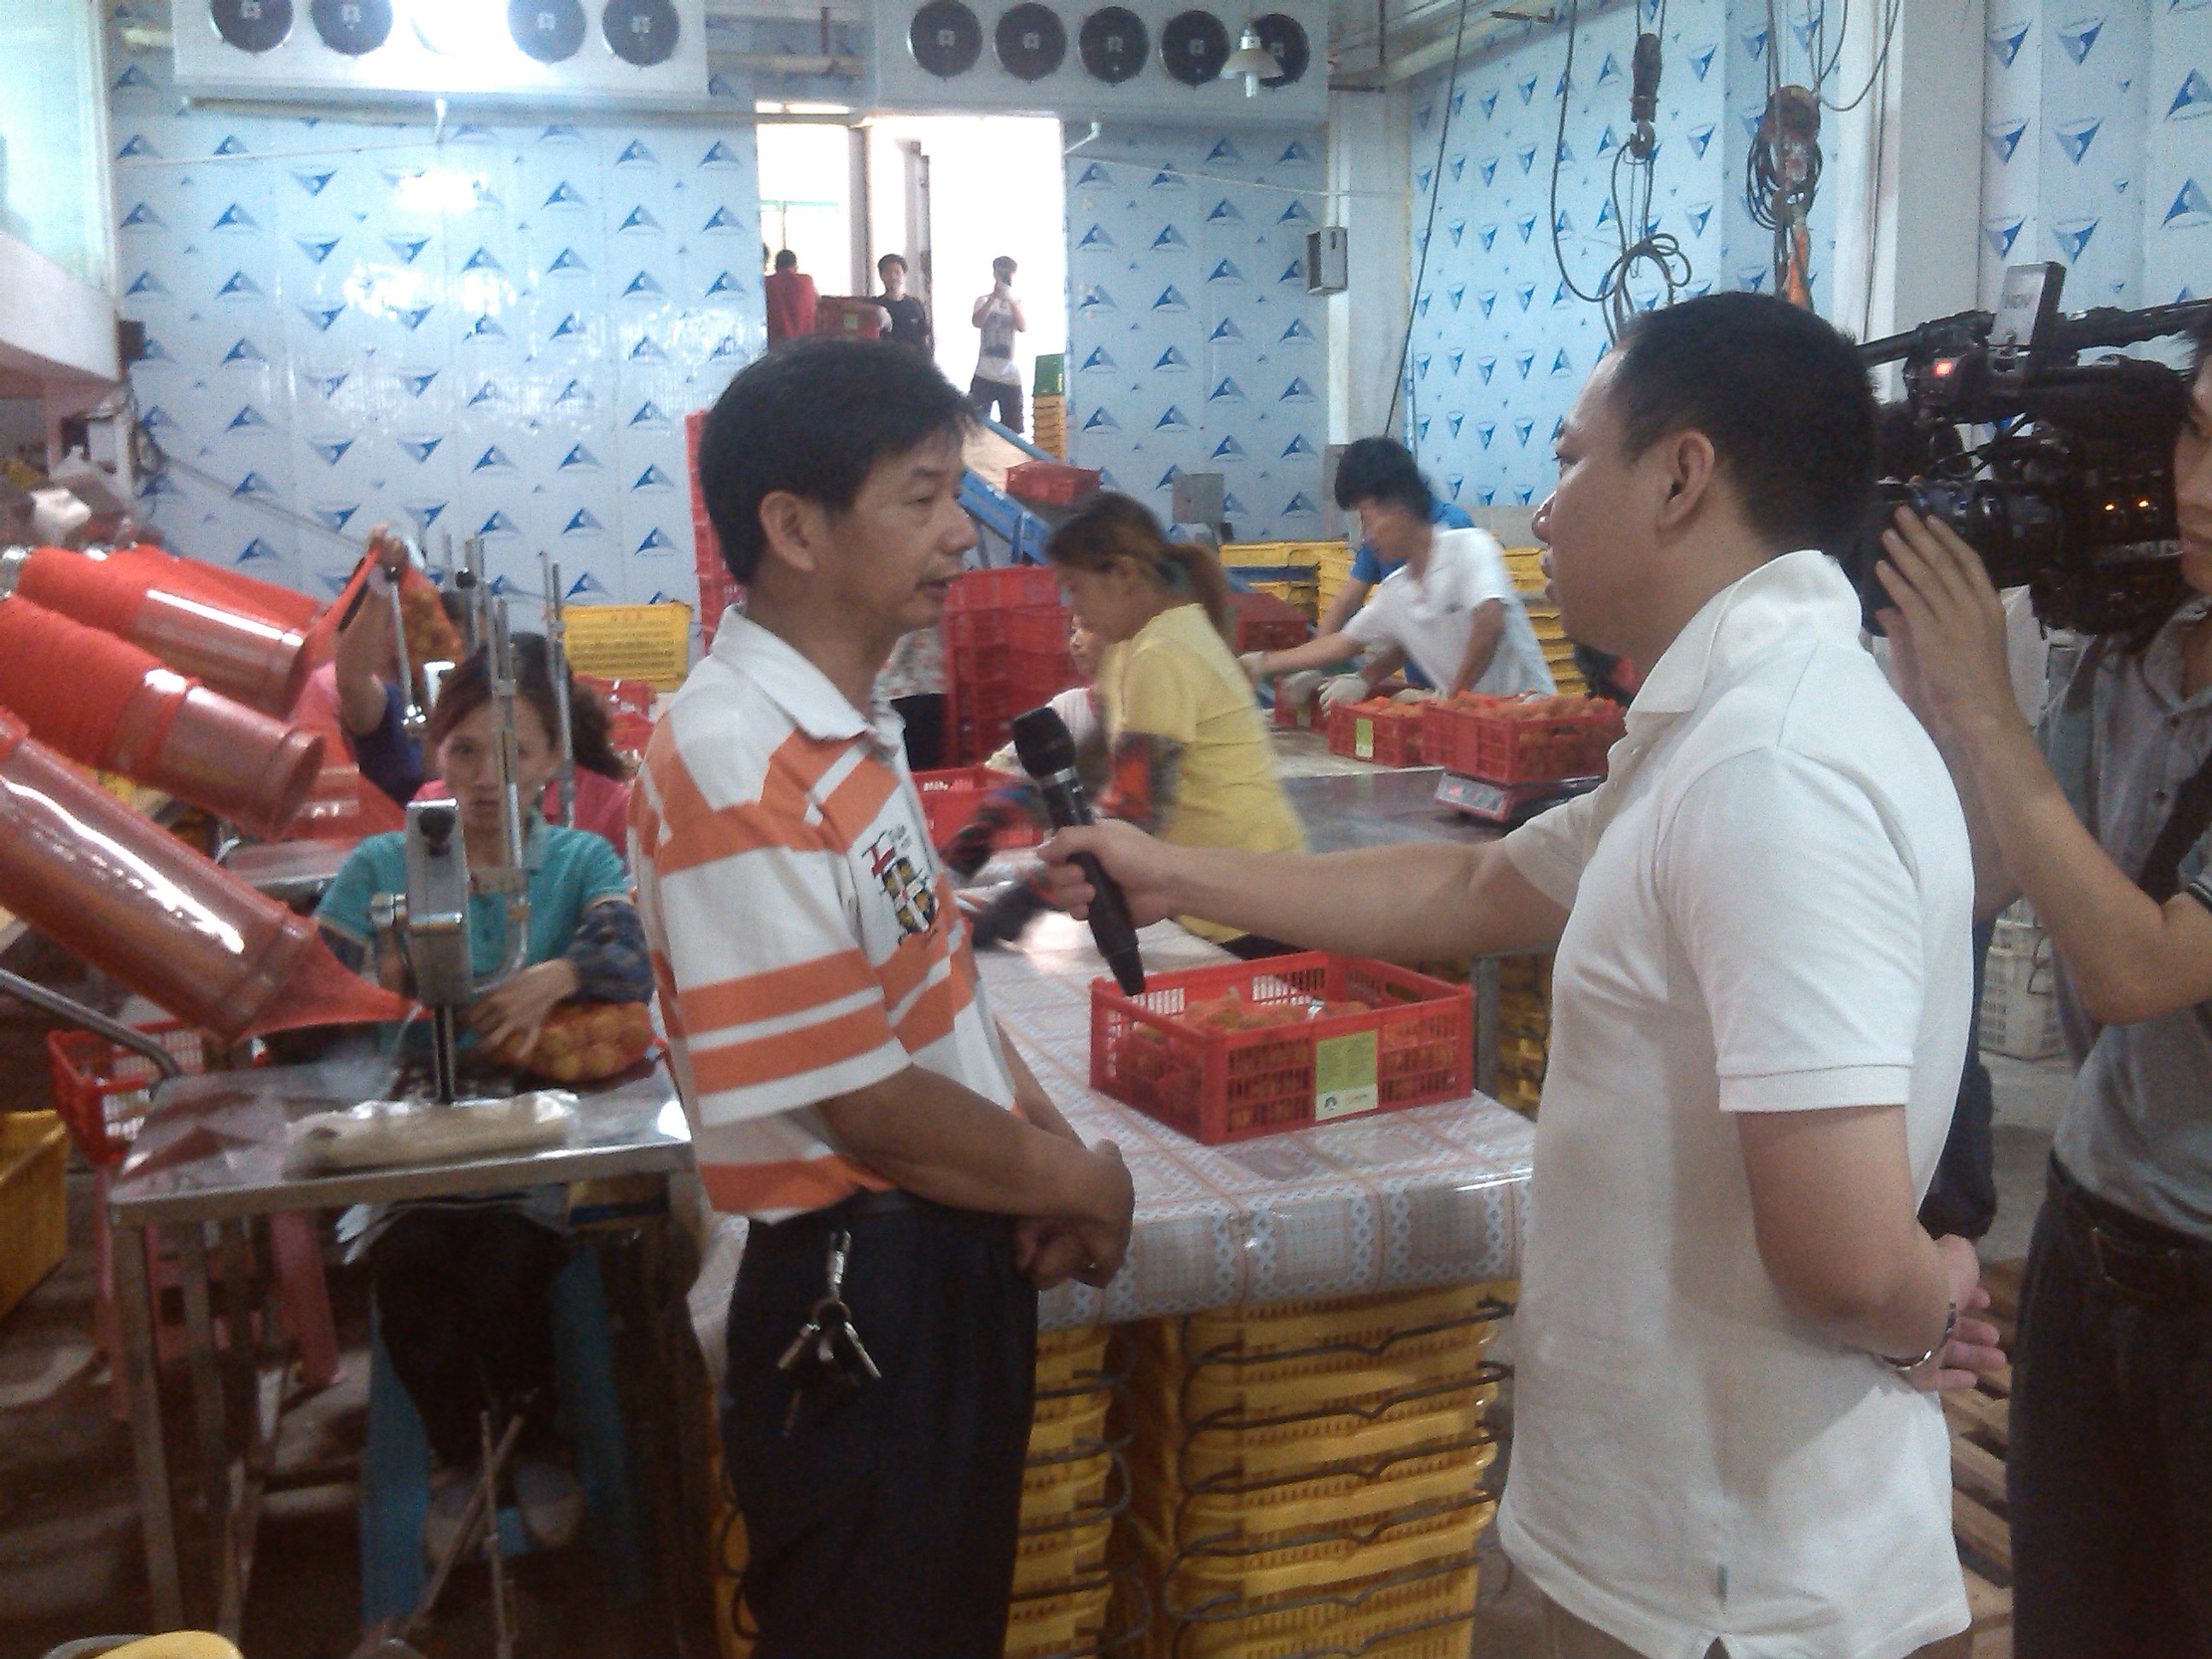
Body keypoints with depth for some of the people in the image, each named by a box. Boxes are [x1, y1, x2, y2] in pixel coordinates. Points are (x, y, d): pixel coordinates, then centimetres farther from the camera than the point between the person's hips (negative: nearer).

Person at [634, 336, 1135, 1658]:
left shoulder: (856, 728, 6)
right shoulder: (737, 769, -25)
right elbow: (864, 1103, -23)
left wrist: (1056, 1151, -1)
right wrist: (1077, 1182, -8)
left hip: (961, 1253, 9)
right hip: (858, 1289, -9)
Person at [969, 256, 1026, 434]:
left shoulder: (1016, 304, 10)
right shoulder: (984, 301, 7)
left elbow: (1024, 328, -8)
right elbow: (977, 322, -13)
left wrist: (1011, 299, -15)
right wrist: (995, 297, -18)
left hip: (1011, 377, 1)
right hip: (985, 375, -1)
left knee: (1012, 430, 3)